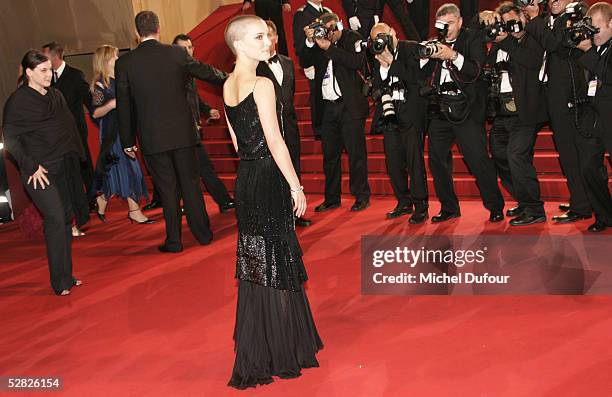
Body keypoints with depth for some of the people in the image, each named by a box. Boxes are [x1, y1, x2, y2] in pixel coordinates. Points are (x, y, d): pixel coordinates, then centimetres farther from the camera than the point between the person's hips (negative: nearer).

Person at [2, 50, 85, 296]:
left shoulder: (56, 96, 13)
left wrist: (74, 159, 10)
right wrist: (31, 167, -13)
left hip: (63, 168, 6)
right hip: (39, 171, -6)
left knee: (65, 218, 7)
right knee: (55, 218, -13)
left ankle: (66, 275, 17)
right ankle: (60, 281, -6)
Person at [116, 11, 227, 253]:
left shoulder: (124, 63, -4)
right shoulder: (177, 53, -3)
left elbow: (123, 106, 1)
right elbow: (206, 72, 13)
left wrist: (127, 141, 10)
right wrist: (228, 78, 33)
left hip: (152, 138, -1)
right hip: (183, 132, 1)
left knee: (168, 189, 7)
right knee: (190, 183, 11)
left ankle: (174, 241, 15)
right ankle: (203, 233, 20)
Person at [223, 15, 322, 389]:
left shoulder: (228, 85, 10)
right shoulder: (262, 84, -15)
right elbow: (275, 141, -18)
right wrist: (296, 186, -12)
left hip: (246, 179, 8)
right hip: (269, 180, -8)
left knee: (256, 264, 17)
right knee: (274, 265, 3)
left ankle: (258, 343, 32)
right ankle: (275, 353, 16)